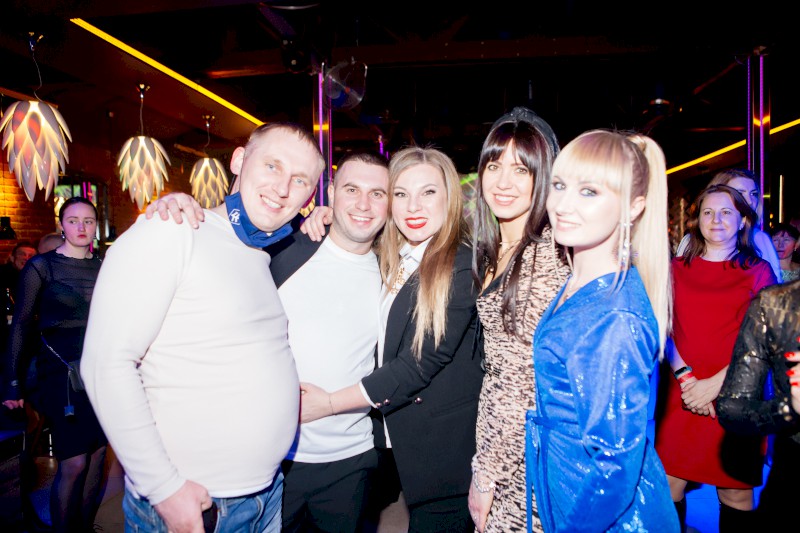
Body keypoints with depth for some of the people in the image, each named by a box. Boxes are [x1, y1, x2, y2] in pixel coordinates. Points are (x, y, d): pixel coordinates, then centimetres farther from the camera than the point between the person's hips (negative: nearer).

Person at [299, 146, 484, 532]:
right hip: (399, 442, 7)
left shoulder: (462, 265, -17)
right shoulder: (389, 261, 4)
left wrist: (330, 403, -16)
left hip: (444, 452, -7)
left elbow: (422, 363, -20)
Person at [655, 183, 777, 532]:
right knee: (670, 482, 3)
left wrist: (716, 383, -13)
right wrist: (686, 378, -11)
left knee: (736, 490, 5)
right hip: (681, 396, 1)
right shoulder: (678, 269, 9)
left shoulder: (758, 271, 6)